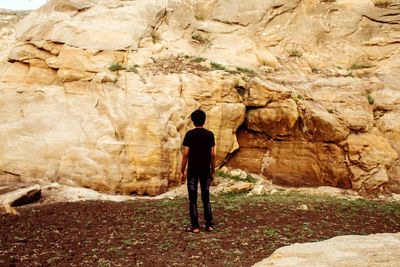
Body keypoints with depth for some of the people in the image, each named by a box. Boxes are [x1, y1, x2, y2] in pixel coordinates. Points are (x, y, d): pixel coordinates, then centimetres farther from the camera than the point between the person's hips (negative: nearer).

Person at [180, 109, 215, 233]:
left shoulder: (189, 134, -7)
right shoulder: (210, 134, 1)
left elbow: (186, 154, -9)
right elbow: (212, 155, 2)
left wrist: (182, 172, -3)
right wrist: (213, 171, 11)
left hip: (193, 171, -3)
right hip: (206, 171, 3)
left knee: (193, 199, 4)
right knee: (206, 198, 12)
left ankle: (195, 226, 6)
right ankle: (209, 224, 13)